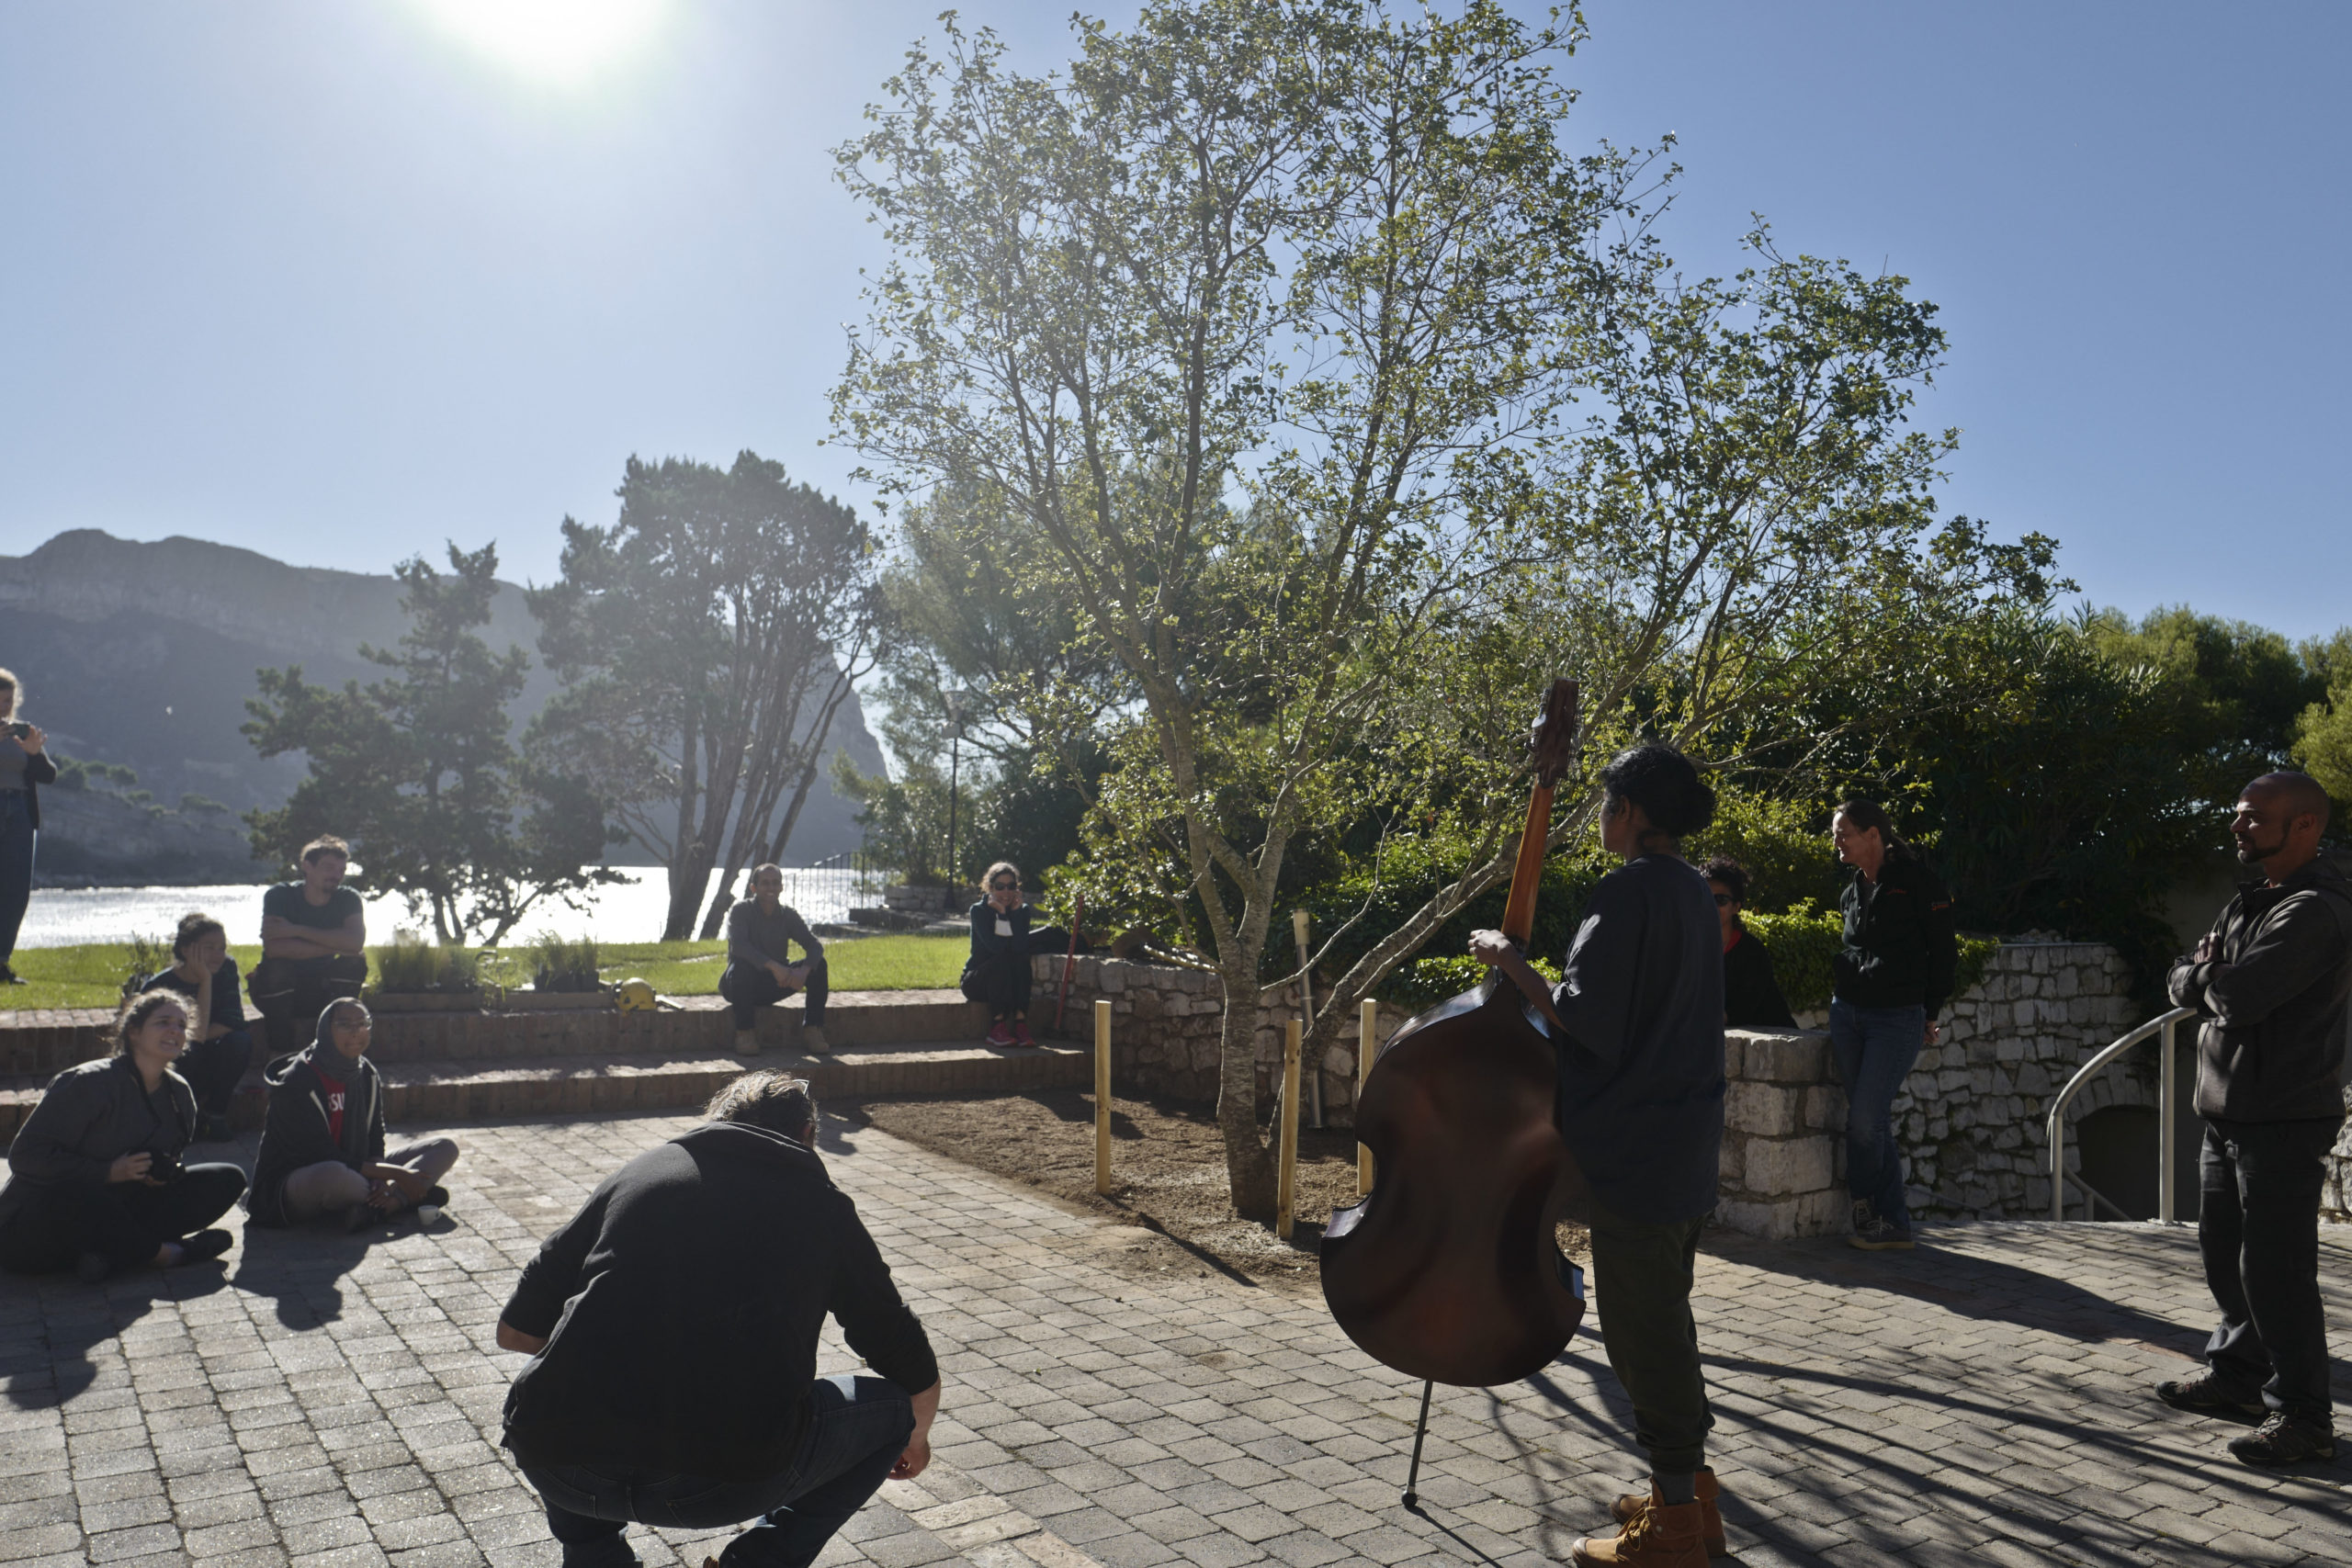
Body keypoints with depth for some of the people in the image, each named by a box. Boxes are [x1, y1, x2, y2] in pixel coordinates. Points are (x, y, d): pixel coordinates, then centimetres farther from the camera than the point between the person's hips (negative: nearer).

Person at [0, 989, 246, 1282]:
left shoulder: (179, 1093, 6)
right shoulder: (89, 1083, -16)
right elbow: (24, 1155, -19)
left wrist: (166, 1174, -7)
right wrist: (108, 1172, -24)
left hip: (114, 1214, 7)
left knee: (228, 1180, -8)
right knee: (70, 1194, -44)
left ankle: (111, 1252, -24)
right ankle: (163, 1252, -21)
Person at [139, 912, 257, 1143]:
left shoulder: (226, 970, -5)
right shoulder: (158, 987, -18)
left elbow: (234, 1020, -16)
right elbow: (199, 1032, -27)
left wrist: (190, 1039, -26)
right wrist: (205, 980, -27)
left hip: (210, 1067, 3)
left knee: (240, 1040, -26)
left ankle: (215, 1113, -12)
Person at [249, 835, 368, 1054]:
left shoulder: (348, 899, -8)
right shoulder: (280, 895, -14)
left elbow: (356, 942, -29)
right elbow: (273, 948, -31)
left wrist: (296, 930, -30)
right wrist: (334, 946, -29)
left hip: (321, 990, 2)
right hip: (278, 990, -2)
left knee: (356, 963, -22)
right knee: (278, 968, -33)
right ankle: (281, 1053, -16)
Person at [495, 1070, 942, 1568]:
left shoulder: (634, 1173, 19)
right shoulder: (821, 1205, 15)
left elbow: (513, 1330, 23)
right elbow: (917, 1377, 22)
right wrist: (915, 1436, 45)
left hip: (558, 1468, 4)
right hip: (733, 1480, -3)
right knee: (894, 1408, 22)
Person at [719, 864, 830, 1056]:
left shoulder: (788, 915, 1)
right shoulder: (740, 911, -9)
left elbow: (815, 945, -12)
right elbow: (739, 945, -29)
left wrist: (803, 970, -35)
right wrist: (774, 966, -41)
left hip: (774, 986, 4)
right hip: (742, 985, -4)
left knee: (818, 964, -16)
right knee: (742, 966, -37)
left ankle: (812, 1031, -17)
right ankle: (744, 1034, -29)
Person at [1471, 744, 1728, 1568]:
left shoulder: (1628, 890, -17)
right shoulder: (1690, 889, 13)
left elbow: (1586, 1018, -22)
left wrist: (1510, 961, -12)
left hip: (1636, 1147, -10)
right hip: (1687, 1145, 10)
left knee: (1642, 1329, -1)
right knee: (1666, 1317, 19)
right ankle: (1689, 1492, 30)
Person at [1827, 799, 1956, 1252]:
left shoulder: (1916, 881, -7)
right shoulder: (1851, 891, 12)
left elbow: (1944, 950, -4)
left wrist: (1931, 1013, -2)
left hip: (1898, 1019, -7)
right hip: (1847, 1012, 7)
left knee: (1865, 1122, -10)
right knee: (1873, 1124, 7)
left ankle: (1867, 1211, 5)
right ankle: (1894, 1224, 14)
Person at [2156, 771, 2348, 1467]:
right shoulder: (2249, 903, 14)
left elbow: (2240, 997, -27)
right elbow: (2182, 984, 13)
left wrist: (2209, 978, -5)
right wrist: (2204, 974, -9)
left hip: (2282, 1122, -9)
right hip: (2229, 1115, 9)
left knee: (2275, 1268, -4)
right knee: (2225, 1252, 18)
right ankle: (2237, 1376, 31)